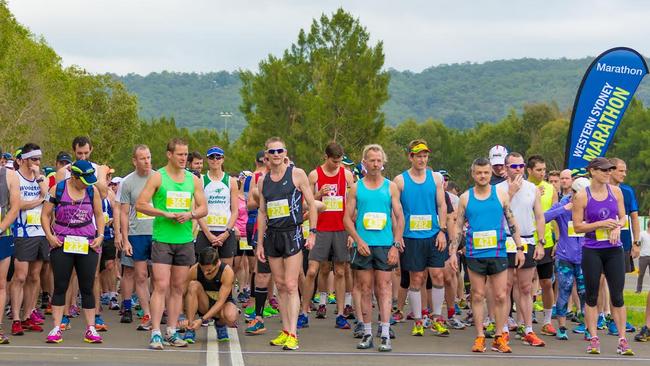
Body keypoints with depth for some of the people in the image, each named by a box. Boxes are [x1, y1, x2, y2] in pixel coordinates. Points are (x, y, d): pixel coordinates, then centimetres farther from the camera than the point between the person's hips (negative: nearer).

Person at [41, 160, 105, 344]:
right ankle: (56, 328, 5)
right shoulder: (58, 189, -2)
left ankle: (91, 329, 8)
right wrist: (50, 236, -8)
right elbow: (45, 214, 3)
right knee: (60, 286, 0)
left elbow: (99, 215, 13)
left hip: (87, 245, 1)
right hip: (61, 245, -1)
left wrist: (100, 235, 1)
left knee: (87, 287, 3)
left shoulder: (93, 190, 3)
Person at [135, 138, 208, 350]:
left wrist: (189, 215, -8)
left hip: (185, 239, 4)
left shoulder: (193, 179, 11)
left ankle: (172, 332, 14)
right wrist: (165, 214, -14)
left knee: (178, 288, 7)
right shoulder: (157, 177, -2)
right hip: (162, 239, -4)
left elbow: (203, 208, 13)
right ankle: (156, 334, -10)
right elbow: (140, 204, -5)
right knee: (161, 286, -10)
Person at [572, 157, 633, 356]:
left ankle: (622, 340, 6)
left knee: (617, 296, 1)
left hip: (614, 250, 2)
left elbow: (623, 217, 13)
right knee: (591, 296, 3)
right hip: (592, 251, -2)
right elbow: (577, 227, -6)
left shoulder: (615, 191, 5)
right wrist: (602, 224, -16)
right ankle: (594, 339, 11)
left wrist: (617, 227, -9)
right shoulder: (582, 196, -5)